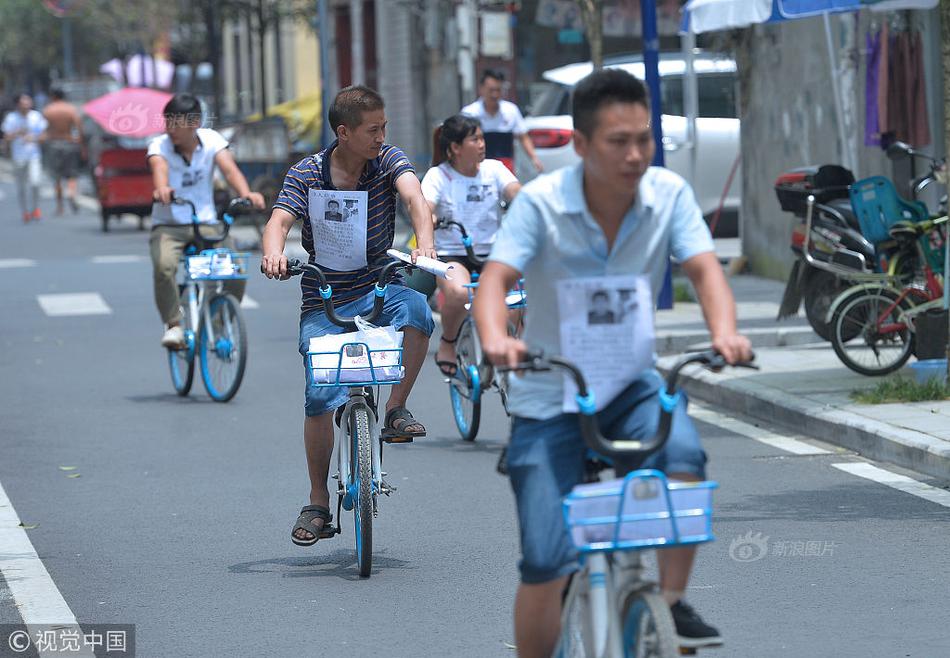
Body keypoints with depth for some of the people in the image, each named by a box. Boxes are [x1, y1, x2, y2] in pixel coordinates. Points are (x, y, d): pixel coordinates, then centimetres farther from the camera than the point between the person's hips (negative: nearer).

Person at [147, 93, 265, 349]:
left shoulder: (211, 140, -2)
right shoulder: (160, 145, -7)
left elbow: (229, 168, -19)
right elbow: (159, 167, -30)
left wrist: (246, 193, -40)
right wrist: (162, 188, -54)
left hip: (206, 224, 2)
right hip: (168, 226, -1)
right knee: (164, 265, -33)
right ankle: (173, 324, -16)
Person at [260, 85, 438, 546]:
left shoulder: (388, 160, -1)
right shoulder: (307, 174, -3)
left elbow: (414, 196, -19)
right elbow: (280, 219, -16)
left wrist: (424, 243, -40)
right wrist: (273, 252, -40)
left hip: (377, 289, 1)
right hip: (324, 304, -1)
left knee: (414, 308, -35)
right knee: (321, 396, -15)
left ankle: (396, 411, -15)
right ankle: (318, 504, 1)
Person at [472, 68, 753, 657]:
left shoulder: (669, 194, -6)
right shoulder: (541, 204, -13)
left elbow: (704, 268, -15)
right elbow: (496, 278, -23)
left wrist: (724, 331, -37)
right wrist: (496, 339, -46)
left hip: (632, 383, 2)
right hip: (550, 396, -2)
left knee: (683, 454, -31)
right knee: (547, 565, -12)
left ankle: (672, 602, -11)